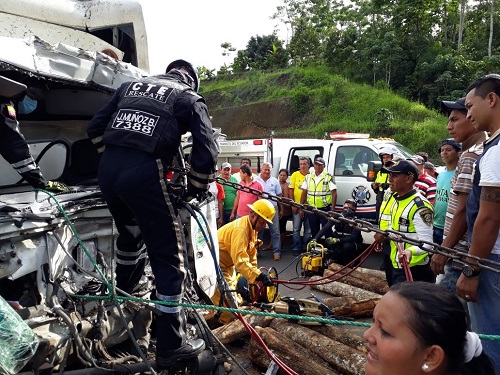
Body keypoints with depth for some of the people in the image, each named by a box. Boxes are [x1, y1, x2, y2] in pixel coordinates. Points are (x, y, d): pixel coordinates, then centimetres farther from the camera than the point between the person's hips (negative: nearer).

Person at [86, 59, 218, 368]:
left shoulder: (131, 85, 24)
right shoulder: (190, 98, 10)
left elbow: (95, 128, 20)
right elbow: (207, 151, -2)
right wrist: (196, 189, 10)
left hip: (107, 170, 7)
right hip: (145, 174, -6)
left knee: (131, 233, 32)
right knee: (171, 257, 3)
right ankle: (172, 345, 8)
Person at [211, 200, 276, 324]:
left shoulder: (253, 228, 2)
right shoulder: (241, 229, -29)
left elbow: (251, 255, 6)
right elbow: (240, 259, -39)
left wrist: (254, 282, 5)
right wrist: (259, 276, -45)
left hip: (227, 264, 10)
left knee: (235, 297, 16)